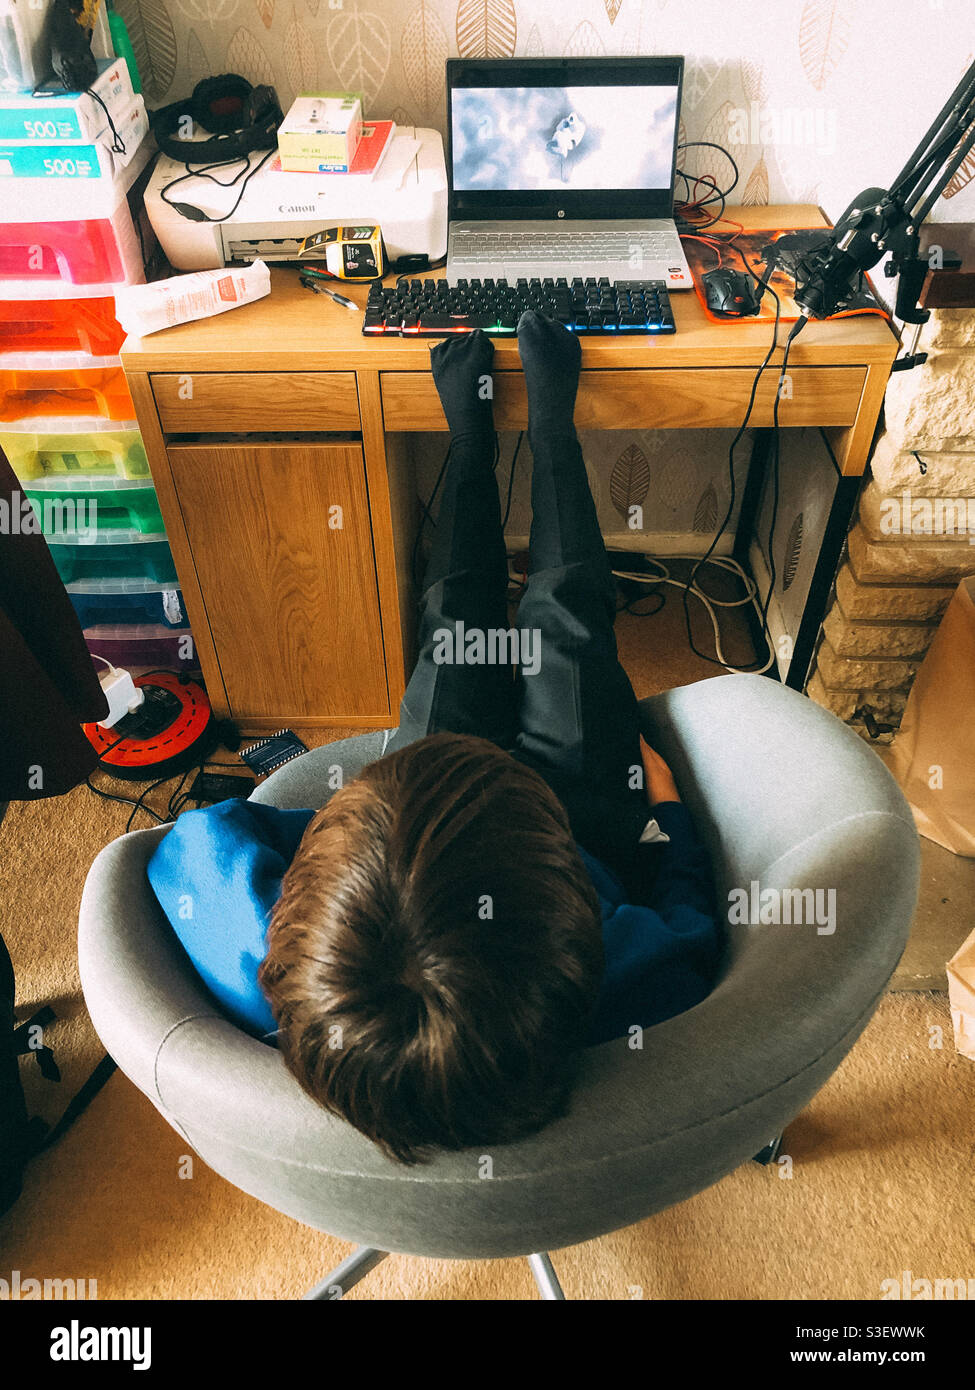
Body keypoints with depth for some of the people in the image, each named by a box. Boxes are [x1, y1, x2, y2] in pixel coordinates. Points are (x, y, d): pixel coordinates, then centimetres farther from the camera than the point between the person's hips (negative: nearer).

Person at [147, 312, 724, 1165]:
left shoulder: (257, 966, -46)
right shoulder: (619, 981, -47)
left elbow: (199, 833, -23)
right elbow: (694, 934, -21)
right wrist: (664, 799, -5)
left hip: (410, 834, 1)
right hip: (587, 827, 0)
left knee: (453, 612, 17)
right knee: (566, 615, 13)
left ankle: (472, 432, 48)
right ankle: (550, 424, 42)